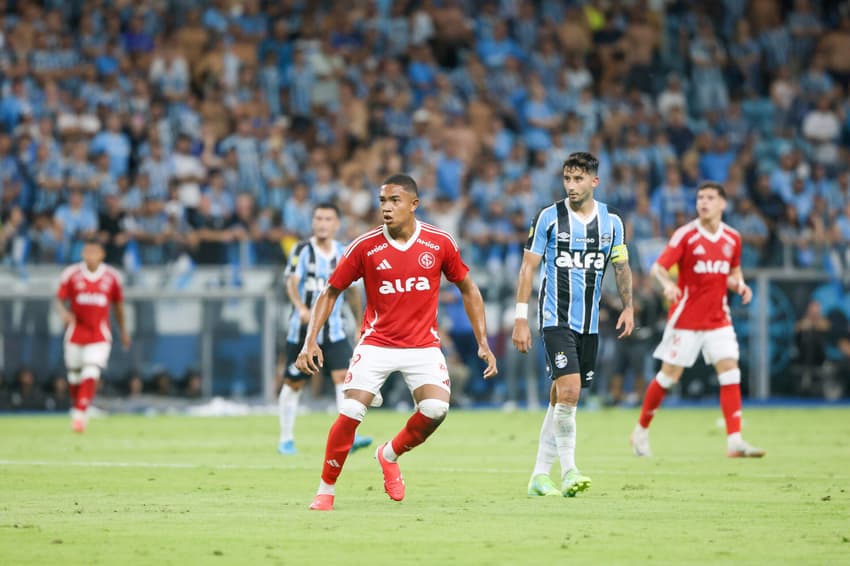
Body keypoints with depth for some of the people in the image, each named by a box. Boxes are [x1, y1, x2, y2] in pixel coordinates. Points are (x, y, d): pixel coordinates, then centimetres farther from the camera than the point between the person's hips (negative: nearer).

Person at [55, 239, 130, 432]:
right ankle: (76, 408, 32)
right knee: (74, 375, 9)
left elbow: (118, 304, 12)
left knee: (91, 373, -16)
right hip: (76, 334, 1)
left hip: (100, 335, -1)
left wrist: (123, 329, 17)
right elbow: (59, 300, -2)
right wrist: (63, 312, -24)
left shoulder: (112, 277, 0)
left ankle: (80, 414, -21)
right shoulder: (71, 274, -3)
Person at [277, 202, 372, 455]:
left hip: (334, 331, 2)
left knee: (345, 377, -16)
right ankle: (286, 439, 21)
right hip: (302, 330, -2)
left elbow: (352, 290, 17)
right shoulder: (302, 250, -6)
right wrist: (301, 308, -38)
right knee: (293, 384, 7)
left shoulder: (345, 254, 5)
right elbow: (292, 282, -20)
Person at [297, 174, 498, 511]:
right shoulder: (365, 246, -8)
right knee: (352, 410, -17)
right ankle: (326, 489, 1)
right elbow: (330, 293, 1)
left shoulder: (440, 243, -5)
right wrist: (310, 341, -10)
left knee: (436, 408, -20)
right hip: (376, 342, -1)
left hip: (423, 344, 1)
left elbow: (468, 289, 8)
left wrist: (483, 343, 3)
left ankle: (390, 455, 10)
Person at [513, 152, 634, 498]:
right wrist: (520, 318, -8)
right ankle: (568, 470, -14)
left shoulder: (611, 222, 6)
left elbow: (621, 267, 16)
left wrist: (628, 306, 2)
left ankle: (540, 476, 16)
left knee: (561, 398, 8)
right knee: (569, 390, -20)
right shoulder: (548, 217, -4)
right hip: (555, 319, -4)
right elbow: (528, 267, -3)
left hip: (589, 323, 4)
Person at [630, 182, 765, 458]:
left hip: (718, 318, 4)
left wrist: (740, 285, -2)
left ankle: (735, 441, -12)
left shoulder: (732, 238, 5)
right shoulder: (686, 235, -9)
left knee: (730, 371, -10)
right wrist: (667, 283, -36)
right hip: (686, 318, -4)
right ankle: (641, 431, 21)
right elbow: (658, 267, -14)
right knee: (669, 375, 2)